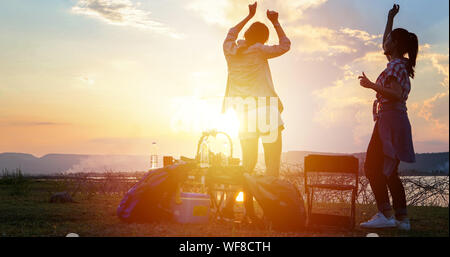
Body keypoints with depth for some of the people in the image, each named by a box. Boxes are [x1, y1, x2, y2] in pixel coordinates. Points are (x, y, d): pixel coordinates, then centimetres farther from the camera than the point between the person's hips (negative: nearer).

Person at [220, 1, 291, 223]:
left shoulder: (230, 50, 6)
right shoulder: (258, 51, -6)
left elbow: (231, 33, 29)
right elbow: (285, 45, 7)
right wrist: (275, 22, 15)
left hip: (243, 114, 6)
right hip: (265, 111, -6)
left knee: (248, 163, 15)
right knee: (272, 163, -2)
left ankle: (230, 205, 7)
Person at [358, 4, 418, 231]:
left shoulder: (395, 66, -10)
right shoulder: (401, 64, 18)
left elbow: (396, 94, -24)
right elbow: (385, 45, 36)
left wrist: (372, 85, -22)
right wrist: (390, 19, 36)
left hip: (390, 119, -10)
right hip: (398, 121, 10)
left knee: (372, 168, -13)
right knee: (389, 172, 11)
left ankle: (385, 214, -18)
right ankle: (402, 218, 11)